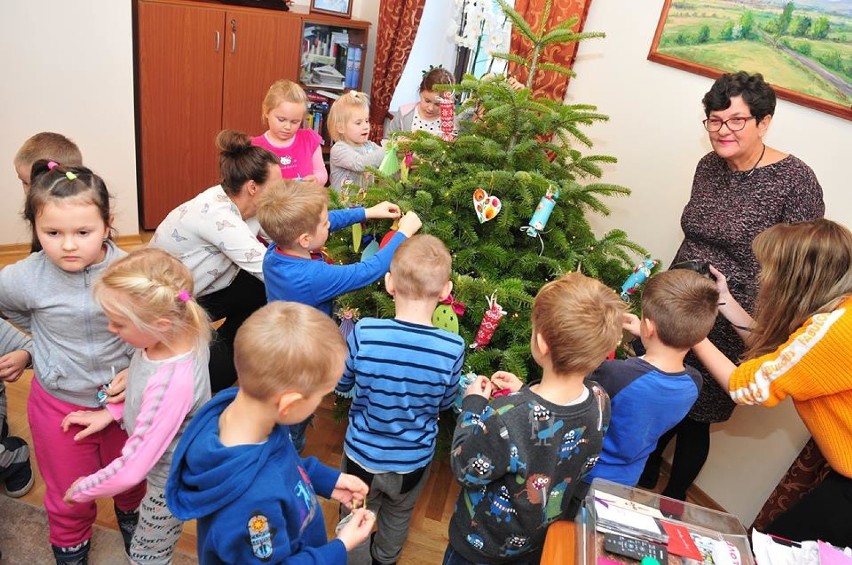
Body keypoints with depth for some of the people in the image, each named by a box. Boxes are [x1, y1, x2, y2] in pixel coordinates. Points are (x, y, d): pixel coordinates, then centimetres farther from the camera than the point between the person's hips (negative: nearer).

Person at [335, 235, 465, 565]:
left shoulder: (363, 334, -29)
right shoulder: (453, 349, -26)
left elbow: (341, 385, -8)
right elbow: (445, 404, -6)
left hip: (362, 455, -2)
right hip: (414, 461, 2)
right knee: (399, 514, 33)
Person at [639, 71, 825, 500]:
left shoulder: (796, 181, -14)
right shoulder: (708, 166, 3)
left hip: (733, 332, -5)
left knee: (694, 419, 9)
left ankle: (670, 507, 36)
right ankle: (641, 492, 41)